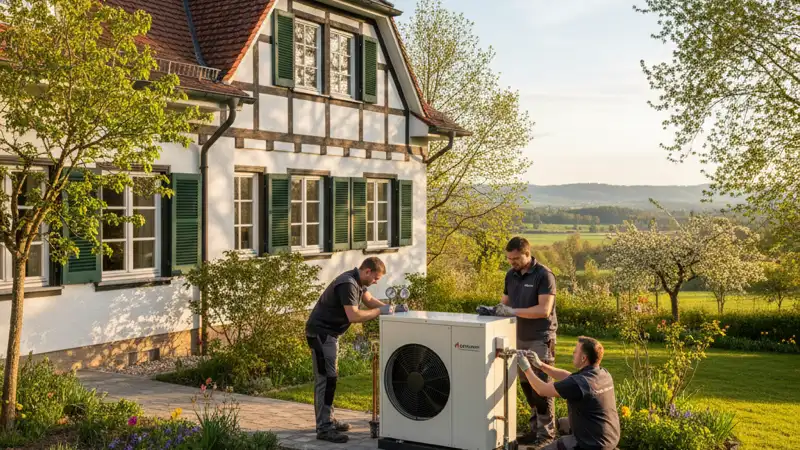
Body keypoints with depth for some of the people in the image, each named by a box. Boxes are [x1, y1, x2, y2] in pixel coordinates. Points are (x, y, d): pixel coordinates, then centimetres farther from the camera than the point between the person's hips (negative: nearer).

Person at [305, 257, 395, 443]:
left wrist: (389, 307, -4)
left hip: (329, 332, 11)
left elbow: (369, 300, 13)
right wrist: (380, 311, -24)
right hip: (321, 332, -11)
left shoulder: (358, 281, 7)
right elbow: (354, 316, -31)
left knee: (329, 376, 15)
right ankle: (324, 428, -10)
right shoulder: (348, 284, -24)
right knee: (327, 378, -11)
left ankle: (328, 420, 24)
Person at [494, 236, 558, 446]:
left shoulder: (544, 275, -14)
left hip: (541, 339, -7)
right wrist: (494, 310, -7)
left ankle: (546, 434, 5)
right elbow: (505, 302, 14)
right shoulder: (511, 275, 7)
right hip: (520, 338, 7)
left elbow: (544, 310, -22)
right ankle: (536, 429, 21)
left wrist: (513, 311, -25)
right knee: (527, 386, 10)